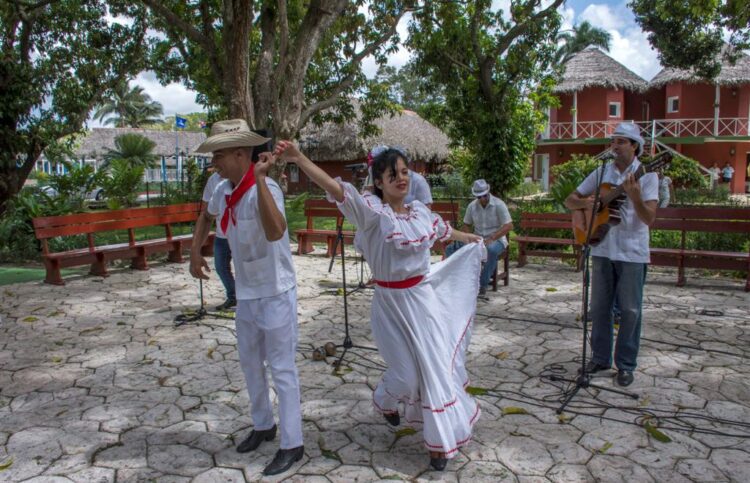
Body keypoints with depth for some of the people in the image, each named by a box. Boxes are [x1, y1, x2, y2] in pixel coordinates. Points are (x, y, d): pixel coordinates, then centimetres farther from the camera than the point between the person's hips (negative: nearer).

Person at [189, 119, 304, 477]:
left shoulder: (265, 189, -25)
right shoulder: (223, 191, -1)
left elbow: (275, 232, -45)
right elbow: (206, 217, 22)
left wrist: (260, 179, -43)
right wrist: (195, 252, 10)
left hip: (275, 294, -8)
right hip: (246, 294, 8)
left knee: (282, 370, 2)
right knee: (250, 364, 21)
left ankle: (291, 444, 18)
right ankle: (263, 425, 41)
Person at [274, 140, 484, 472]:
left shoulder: (419, 210, 1)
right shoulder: (372, 210, -16)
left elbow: (442, 229, 23)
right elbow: (336, 189, -33)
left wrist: (470, 238, 41)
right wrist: (299, 159, -49)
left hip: (424, 297, 5)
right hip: (392, 303, -5)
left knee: (435, 366, 8)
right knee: (406, 373, 3)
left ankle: (439, 441, 26)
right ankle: (384, 401, 42)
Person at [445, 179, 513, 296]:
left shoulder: (498, 204, -11)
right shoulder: (472, 206, 2)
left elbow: (509, 226, -16)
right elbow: (467, 225, 13)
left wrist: (491, 238, -26)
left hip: (496, 240, -4)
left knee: (492, 250, -42)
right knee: (450, 249, -16)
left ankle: (483, 284, -26)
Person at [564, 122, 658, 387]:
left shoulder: (646, 176, -4)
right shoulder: (601, 172, 7)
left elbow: (649, 218, -13)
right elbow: (570, 200, 9)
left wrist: (635, 196, -29)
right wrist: (585, 202, -12)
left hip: (632, 252, -4)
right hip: (602, 248, 4)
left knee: (630, 310, 4)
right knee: (599, 306, 10)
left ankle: (626, 364, 17)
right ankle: (600, 357, 25)